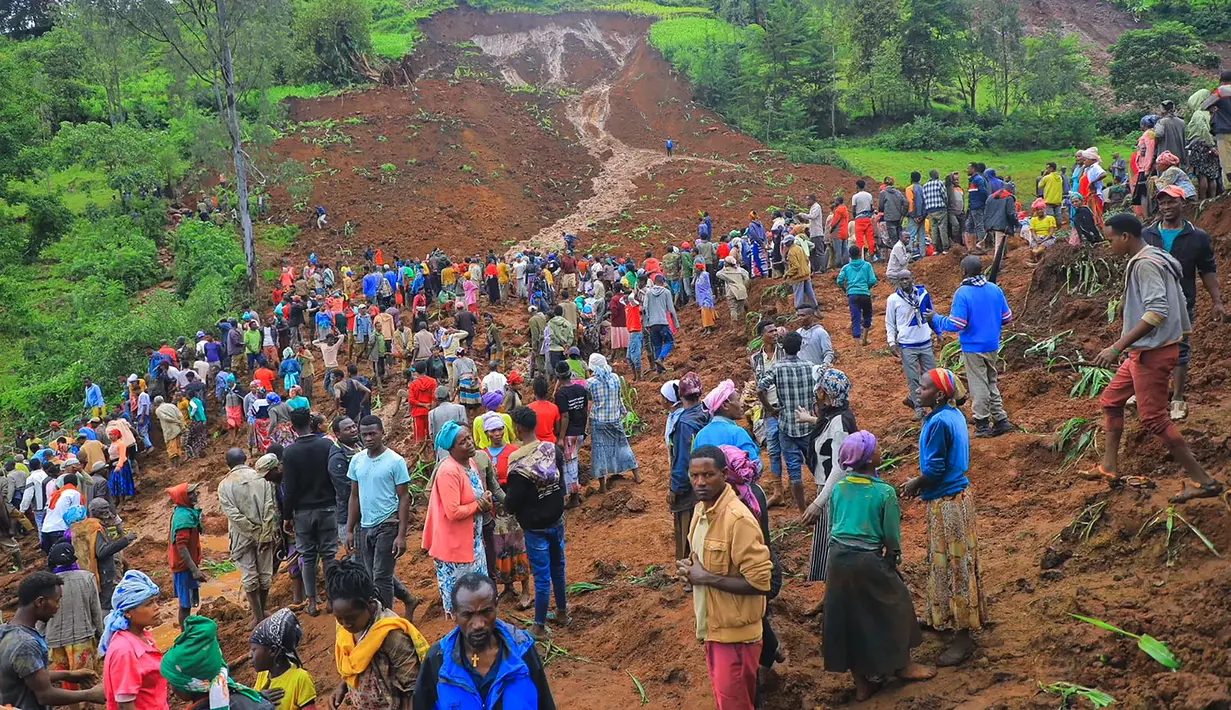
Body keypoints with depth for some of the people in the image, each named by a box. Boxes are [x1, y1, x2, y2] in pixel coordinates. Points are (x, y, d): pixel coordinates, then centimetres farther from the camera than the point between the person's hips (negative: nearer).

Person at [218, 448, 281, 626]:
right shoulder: (261, 478, -3)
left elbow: (232, 513, -12)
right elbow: (271, 508, -10)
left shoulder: (225, 485, -4)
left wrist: (253, 533, -9)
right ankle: (260, 611, 25)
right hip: (265, 533, 1)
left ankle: (258, 616, 9)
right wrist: (265, 534, -9)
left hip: (242, 536, -1)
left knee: (249, 577, 7)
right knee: (265, 574, 13)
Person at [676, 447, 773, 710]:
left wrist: (705, 578, -22)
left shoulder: (738, 519, -25)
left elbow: (760, 582, -26)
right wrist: (690, 569, -2)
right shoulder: (701, 509, 3)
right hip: (712, 625, 9)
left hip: (734, 631, -9)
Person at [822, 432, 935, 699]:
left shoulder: (838, 488, 1)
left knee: (849, 616, 15)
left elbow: (832, 526, 10)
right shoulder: (884, 492, -13)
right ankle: (903, 665, 36)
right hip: (868, 560, -5)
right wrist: (894, 557, 12)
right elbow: (892, 536, -7)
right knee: (894, 607, 19)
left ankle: (862, 682, 26)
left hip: (838, 558, 5)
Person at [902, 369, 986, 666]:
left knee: (954, 564, -2)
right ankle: (942, 617, 37)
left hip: (946, 502, -10)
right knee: (945, 561, 21)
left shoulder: (939, 422, -24)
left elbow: (934, 469, -22)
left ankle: (963, 638, 7)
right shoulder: (954, 415, 5)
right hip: (955, 493, 10)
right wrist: (921, 481, 12)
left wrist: (914, 485, -4)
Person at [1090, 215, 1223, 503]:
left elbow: (1157, 311, -29)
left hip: (1153, 352, -11)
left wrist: (1118, 346, -29)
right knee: (1111, 400, 18)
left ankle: (1203, 481, -2)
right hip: (1145, 351, 11)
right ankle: (1109, 468, 25)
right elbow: (1178, 305, 17)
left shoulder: (1145, 264, -19)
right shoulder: (1156, 259, 13)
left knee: (1153, 417, -7)